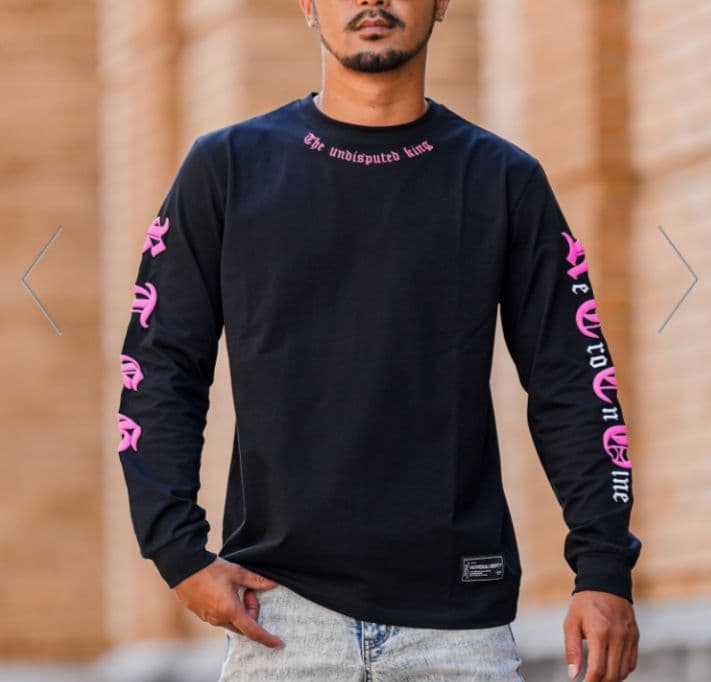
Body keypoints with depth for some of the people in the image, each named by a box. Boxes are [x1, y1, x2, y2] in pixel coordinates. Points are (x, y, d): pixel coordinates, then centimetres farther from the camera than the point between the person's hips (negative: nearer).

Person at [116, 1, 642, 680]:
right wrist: (180, 554, -4)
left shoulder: (506, 182, 8)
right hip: (281, 606, 0)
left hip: (460, 613, 0)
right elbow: (160, 372, 6)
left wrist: (603, 567, -3)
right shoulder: (225, 168, 6)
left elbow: (572, 386, 7)